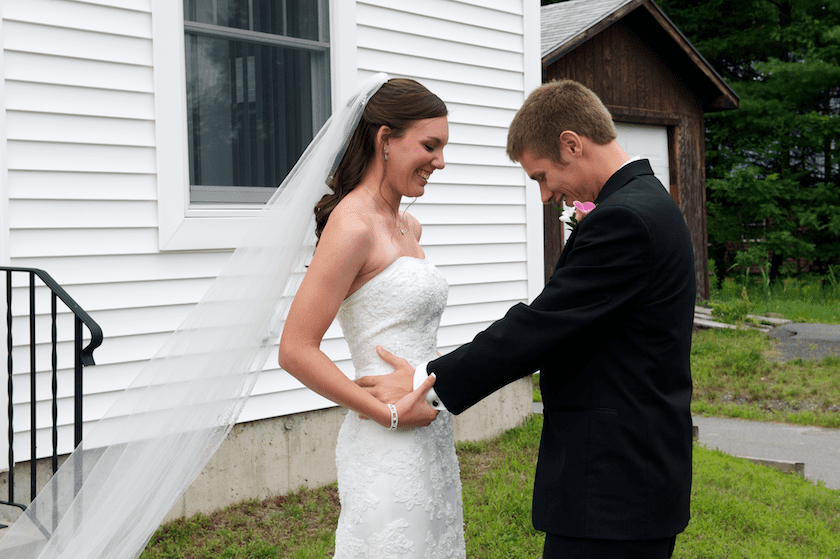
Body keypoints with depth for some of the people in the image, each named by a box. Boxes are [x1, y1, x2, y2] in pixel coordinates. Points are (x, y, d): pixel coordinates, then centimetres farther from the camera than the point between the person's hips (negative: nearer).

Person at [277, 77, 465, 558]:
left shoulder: (408, 227, 12)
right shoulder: (352, 226, -15)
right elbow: (296, 351, -18)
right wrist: (390, 413, -16)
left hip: (432, 440, 9)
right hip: (389, 448, -9)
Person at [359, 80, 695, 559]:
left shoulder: (624, 218, -18)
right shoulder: (650, 203, 14)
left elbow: (542, 324, -19)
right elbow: (558, 323, 16)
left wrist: (430, 383, -10)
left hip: (611, 484, -10)